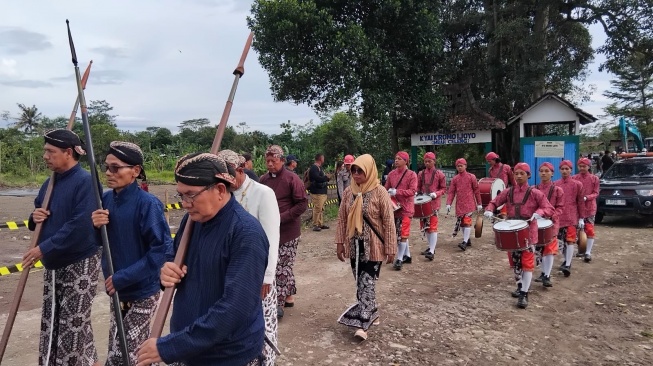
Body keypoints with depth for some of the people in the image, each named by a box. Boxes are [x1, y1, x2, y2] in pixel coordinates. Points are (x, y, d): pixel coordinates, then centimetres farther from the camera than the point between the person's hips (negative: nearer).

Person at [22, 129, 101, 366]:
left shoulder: (85, 181, -17)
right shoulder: (50, 183, 9)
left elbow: (80, 226, -25)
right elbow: (41, 220, 20)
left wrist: (43, 249, -21)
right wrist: (35, 218, -4)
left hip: (79, 265, -8)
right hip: (53, 264, 8)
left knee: (74, 325, 1)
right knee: (51, 322, 15)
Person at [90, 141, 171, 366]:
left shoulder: (148, 203, -20)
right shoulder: (106, 199, 1)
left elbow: (162, 249, -22)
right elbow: (99, 243, 10)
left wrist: (122, 277, -22)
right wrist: (95, 226, -13)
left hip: (142, 291, -7)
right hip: (117, 289, 7)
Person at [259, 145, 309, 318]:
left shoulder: (292, 179, -10)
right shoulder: (263, 179, 6)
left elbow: (302, 204, -13)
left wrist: (281, 217, -18)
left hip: (288, 232, -5)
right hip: (269, 231, 6)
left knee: (282, 268, -2)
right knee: (284, 267, 16)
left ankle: (278, 305, 6)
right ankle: (288, 297, 30)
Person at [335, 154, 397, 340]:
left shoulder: (379, 192, -12)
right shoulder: (349, 191, 2)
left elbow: (388, 222, -11)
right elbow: (342, 218, 7)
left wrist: (390, 248, -11)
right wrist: (340, 242, 5)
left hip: (373, 246, -5)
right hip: (354, 245, 5)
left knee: (367, 283, -5)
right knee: (361, 282, 14)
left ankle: (362, 324, -1)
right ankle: (371, 313, 32)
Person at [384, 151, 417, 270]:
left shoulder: (412, 175, -8)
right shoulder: (391, 174, 7)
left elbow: (413, 191, -17)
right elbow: (386, 188, 13)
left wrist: (397, 192, -25)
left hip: (406, 208, -6)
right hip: (394, 207, 6)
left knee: (403, 233, -6)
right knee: (399, 232, 15)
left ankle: (399, 259, 0)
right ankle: (407, 255, 29)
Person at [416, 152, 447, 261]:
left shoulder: (439, 174, -2)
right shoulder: (421, 174, 8)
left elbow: (444, 188, 1)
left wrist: (436, 194, -16)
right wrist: (417, 193, -6)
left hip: (434, 203, -5)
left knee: (433, 227, -10)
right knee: (425, 226, 12)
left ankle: (431, 252, -12)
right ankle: (431, 247, 26)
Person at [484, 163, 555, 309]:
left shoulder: (535, 193, -5)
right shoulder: (508, 192, 5)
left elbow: (550, 209, -6)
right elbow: (494, 202, 10)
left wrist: (539, 212, -28)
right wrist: (489, 210, -13)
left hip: (528, 233, -4)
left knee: (527, 263, -4)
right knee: (515, 261, 15)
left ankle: (524, 294, 0)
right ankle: (520, 286, 34)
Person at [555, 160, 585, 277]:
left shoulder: (577, 184, -1)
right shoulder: (555, 184, 5)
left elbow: (581, 202, 1)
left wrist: (581, 218, -2)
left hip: (572, 217, -3)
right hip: (558, 217, 3)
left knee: (570, 240, -10)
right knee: (562, 240, 13)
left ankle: (568, 265, -12)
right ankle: (566, 260, 31)